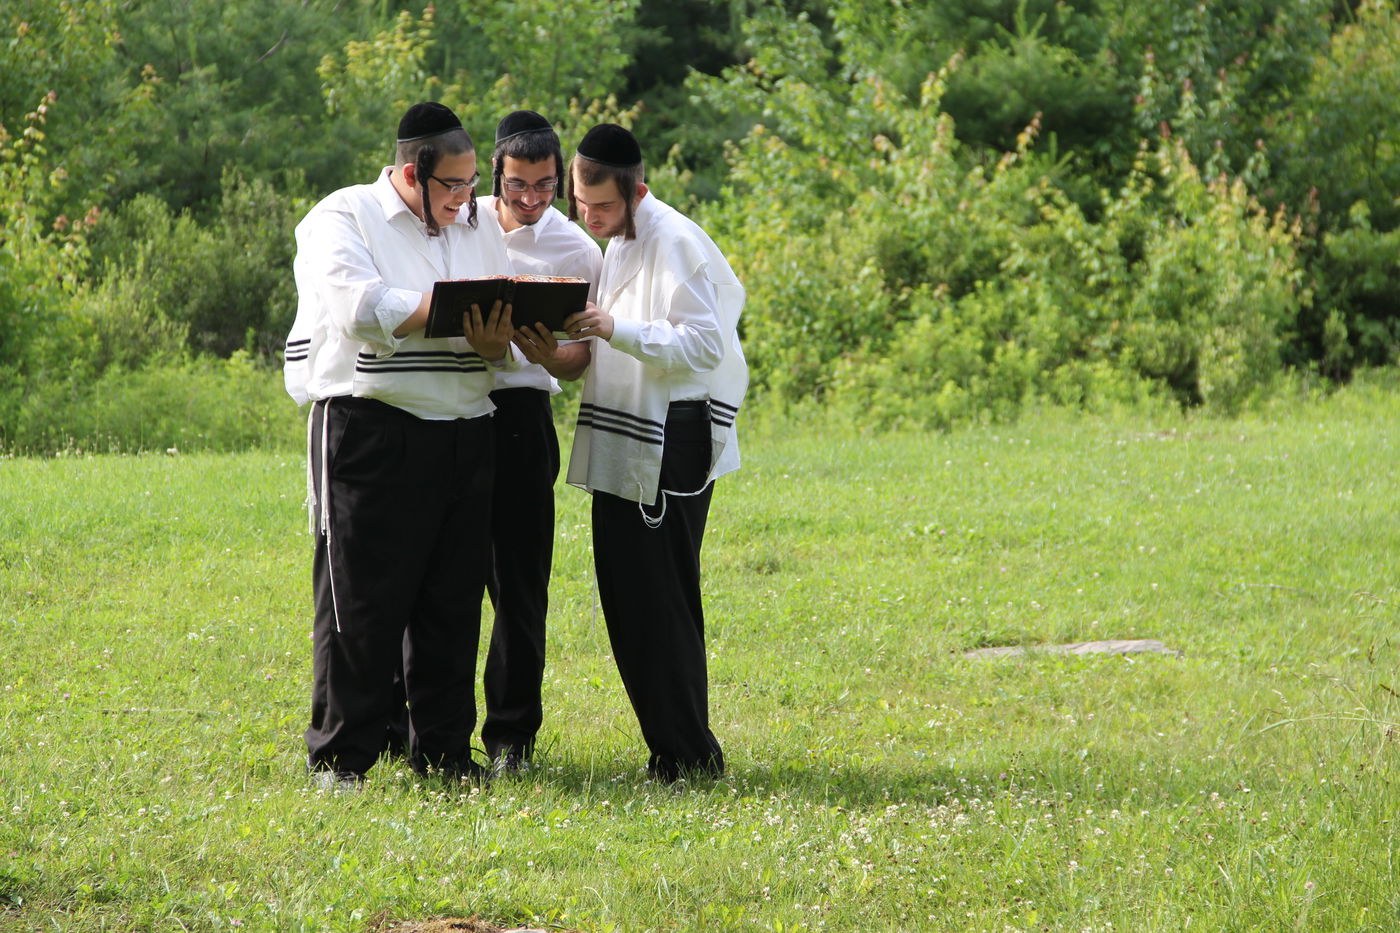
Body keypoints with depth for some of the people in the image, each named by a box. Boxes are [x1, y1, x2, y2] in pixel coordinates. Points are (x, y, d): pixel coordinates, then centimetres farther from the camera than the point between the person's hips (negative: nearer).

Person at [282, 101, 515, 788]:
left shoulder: (479, 227, 16)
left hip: (464, 435, 5)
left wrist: (494, 345, -13)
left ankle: (444, 750, 15)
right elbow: (359, 309, -19)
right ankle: (339, 757, 3)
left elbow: (507, 331, 11)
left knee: (453, 602, 7)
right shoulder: (343, 219, -2)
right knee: (361, 602, -4)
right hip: (370, 430, -5)